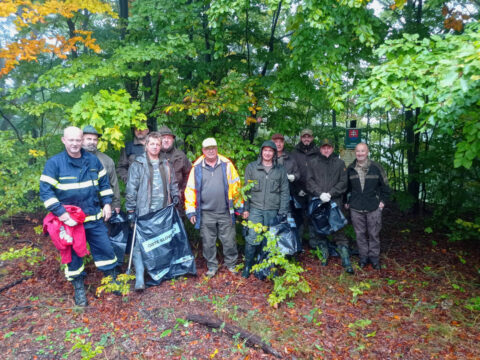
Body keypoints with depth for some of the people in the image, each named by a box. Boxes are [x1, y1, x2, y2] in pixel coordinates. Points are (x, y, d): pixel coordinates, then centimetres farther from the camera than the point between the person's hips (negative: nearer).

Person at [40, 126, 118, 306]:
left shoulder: (93, 160, 2)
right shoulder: (54, 163, -10)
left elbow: (104, 183, 13)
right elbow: (46, 191, -12)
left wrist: (107, 203, 5)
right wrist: (62, 214, -19)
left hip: (94, 217, 3)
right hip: (69, 220, -3)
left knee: (105, 249, 10)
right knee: (73, 254, 10)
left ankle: (113, 279, 30)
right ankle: (78, 288, 29)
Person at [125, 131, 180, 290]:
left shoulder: (166, 165, 14)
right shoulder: (137, 165, -1)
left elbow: (173, 184, 24)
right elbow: (131, 189, -3)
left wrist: (176, 197, 11)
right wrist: (131, 210, -6)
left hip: (163, 212, 4)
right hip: (144, 213, -4)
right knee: (140, 244, -6)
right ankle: (140, 279, -2)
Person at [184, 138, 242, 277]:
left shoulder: (226, 165, 0)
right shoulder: (197, 167, 1)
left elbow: (235, 186, 3)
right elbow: (190, 189, 3)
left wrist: (239, 205, 3)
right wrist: (190, 210, 0)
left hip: (225, 212, 0)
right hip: (206, 213, 1)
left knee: (229, 241, 8)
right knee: (208, 242, 11)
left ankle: (231, 265, 28)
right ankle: (212, 267, 29)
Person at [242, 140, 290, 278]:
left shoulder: (280, 170, 6)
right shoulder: (251, 167, 3)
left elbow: (285, 192, 5)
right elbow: (246, 189, 4)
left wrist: (283, 212, -2)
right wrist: (246, 208, 0)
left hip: (273, 211, 1)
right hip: (255, 209, -1)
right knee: (253, 239, -7)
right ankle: (248, 265, 12)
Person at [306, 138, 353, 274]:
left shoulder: (339, 163, 9)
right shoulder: (314, 163, 10)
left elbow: (343, 182, 1)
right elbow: (310, 181, 2)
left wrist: (330, 193, -11)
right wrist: (320, 193, -12)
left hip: (335, 202, -2)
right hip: (318, 202, 2)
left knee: (338, 230, -5)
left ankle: (346, 260, 0)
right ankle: (324, 255, 25)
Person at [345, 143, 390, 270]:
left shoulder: (376, 167, -1)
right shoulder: (350, 169, 6)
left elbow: (385, 186, 6)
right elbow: (346, 187, 17)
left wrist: (383, 200, 0)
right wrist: (346, 201, 12)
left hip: (374, 208, -2)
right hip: (356, 208, 2)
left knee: (374, 234, 6)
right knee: (360, 234, 9)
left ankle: (374, 258, 19)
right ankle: (363, 257, 21)